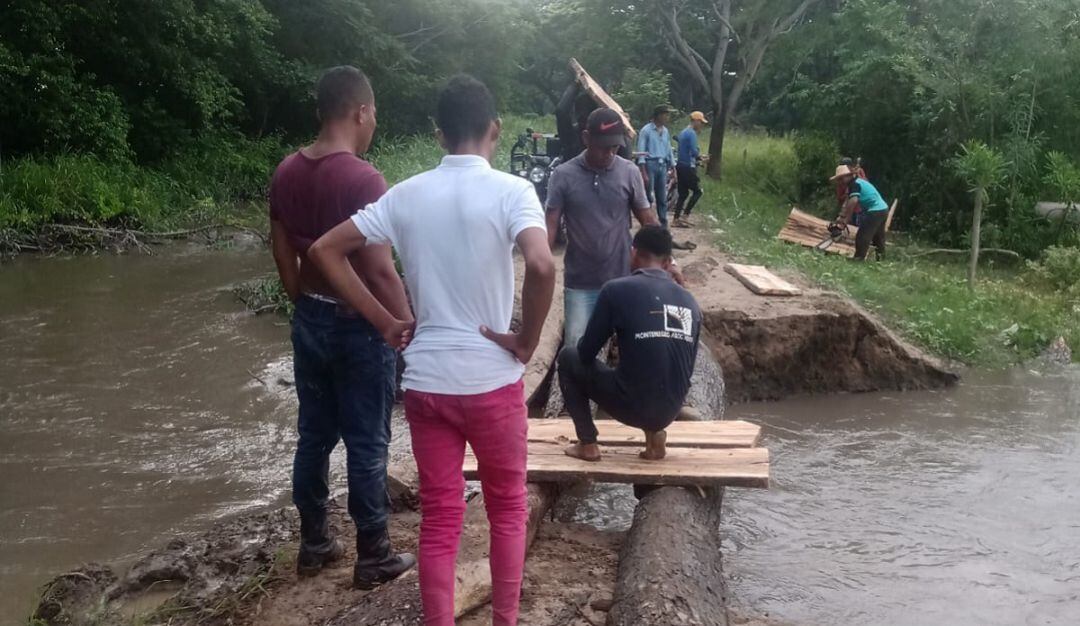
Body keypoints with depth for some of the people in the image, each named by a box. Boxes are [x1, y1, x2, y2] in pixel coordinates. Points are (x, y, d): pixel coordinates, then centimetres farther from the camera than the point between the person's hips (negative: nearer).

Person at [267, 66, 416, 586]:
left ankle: (314, 544, 29)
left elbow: (284, 256, 10)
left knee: (314, 435, 17)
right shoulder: (363, 179, -20)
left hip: (309, 321, 7)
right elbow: (380, 271, -22)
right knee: (367, 444, 5)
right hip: (360, 327, -7)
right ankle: (374, 557, 17)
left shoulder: (287, 172, 2)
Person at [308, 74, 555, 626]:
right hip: (492, 378, -3)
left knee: (439, 517, 13)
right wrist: (526, 341, -13)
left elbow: (325, 252, 4)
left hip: (424, 379, 3)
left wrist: (385, 322, 5)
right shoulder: (511, 191, -10)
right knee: (507, 507, 18)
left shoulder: (405, 195, 3)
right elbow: (542, 267, -28)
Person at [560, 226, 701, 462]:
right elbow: (687, 368, 15)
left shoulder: (617, 290, -8)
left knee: (569, 357, 18)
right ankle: (654, 433, 15)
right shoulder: (690, 302, 7)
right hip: (670, 411, 5)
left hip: (631, 407, -5)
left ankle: (587, 444, 15)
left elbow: (587, 353, -1)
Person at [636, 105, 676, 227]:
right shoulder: (646, 130, -7)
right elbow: (641, 152, -10)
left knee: (662, 198, 9)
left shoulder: (666, 131, 12)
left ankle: (663, 224, 15)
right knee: (648, 197, -5)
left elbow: (669, 150, 19)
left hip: (662, 165, 6)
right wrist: (643, 172, -17)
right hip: (650, 164, -6)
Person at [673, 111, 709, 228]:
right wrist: (701, 158, -3)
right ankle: (684, 216, -4)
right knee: (697, 191, 0)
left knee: (683, 194, 10)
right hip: (688, 167, -9)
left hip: (680, 166, 9)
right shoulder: (692, 133, -13)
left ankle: (677, 219, 7)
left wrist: (699, 157, 17)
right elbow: (694, 152, -21)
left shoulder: (683, 132, 17)